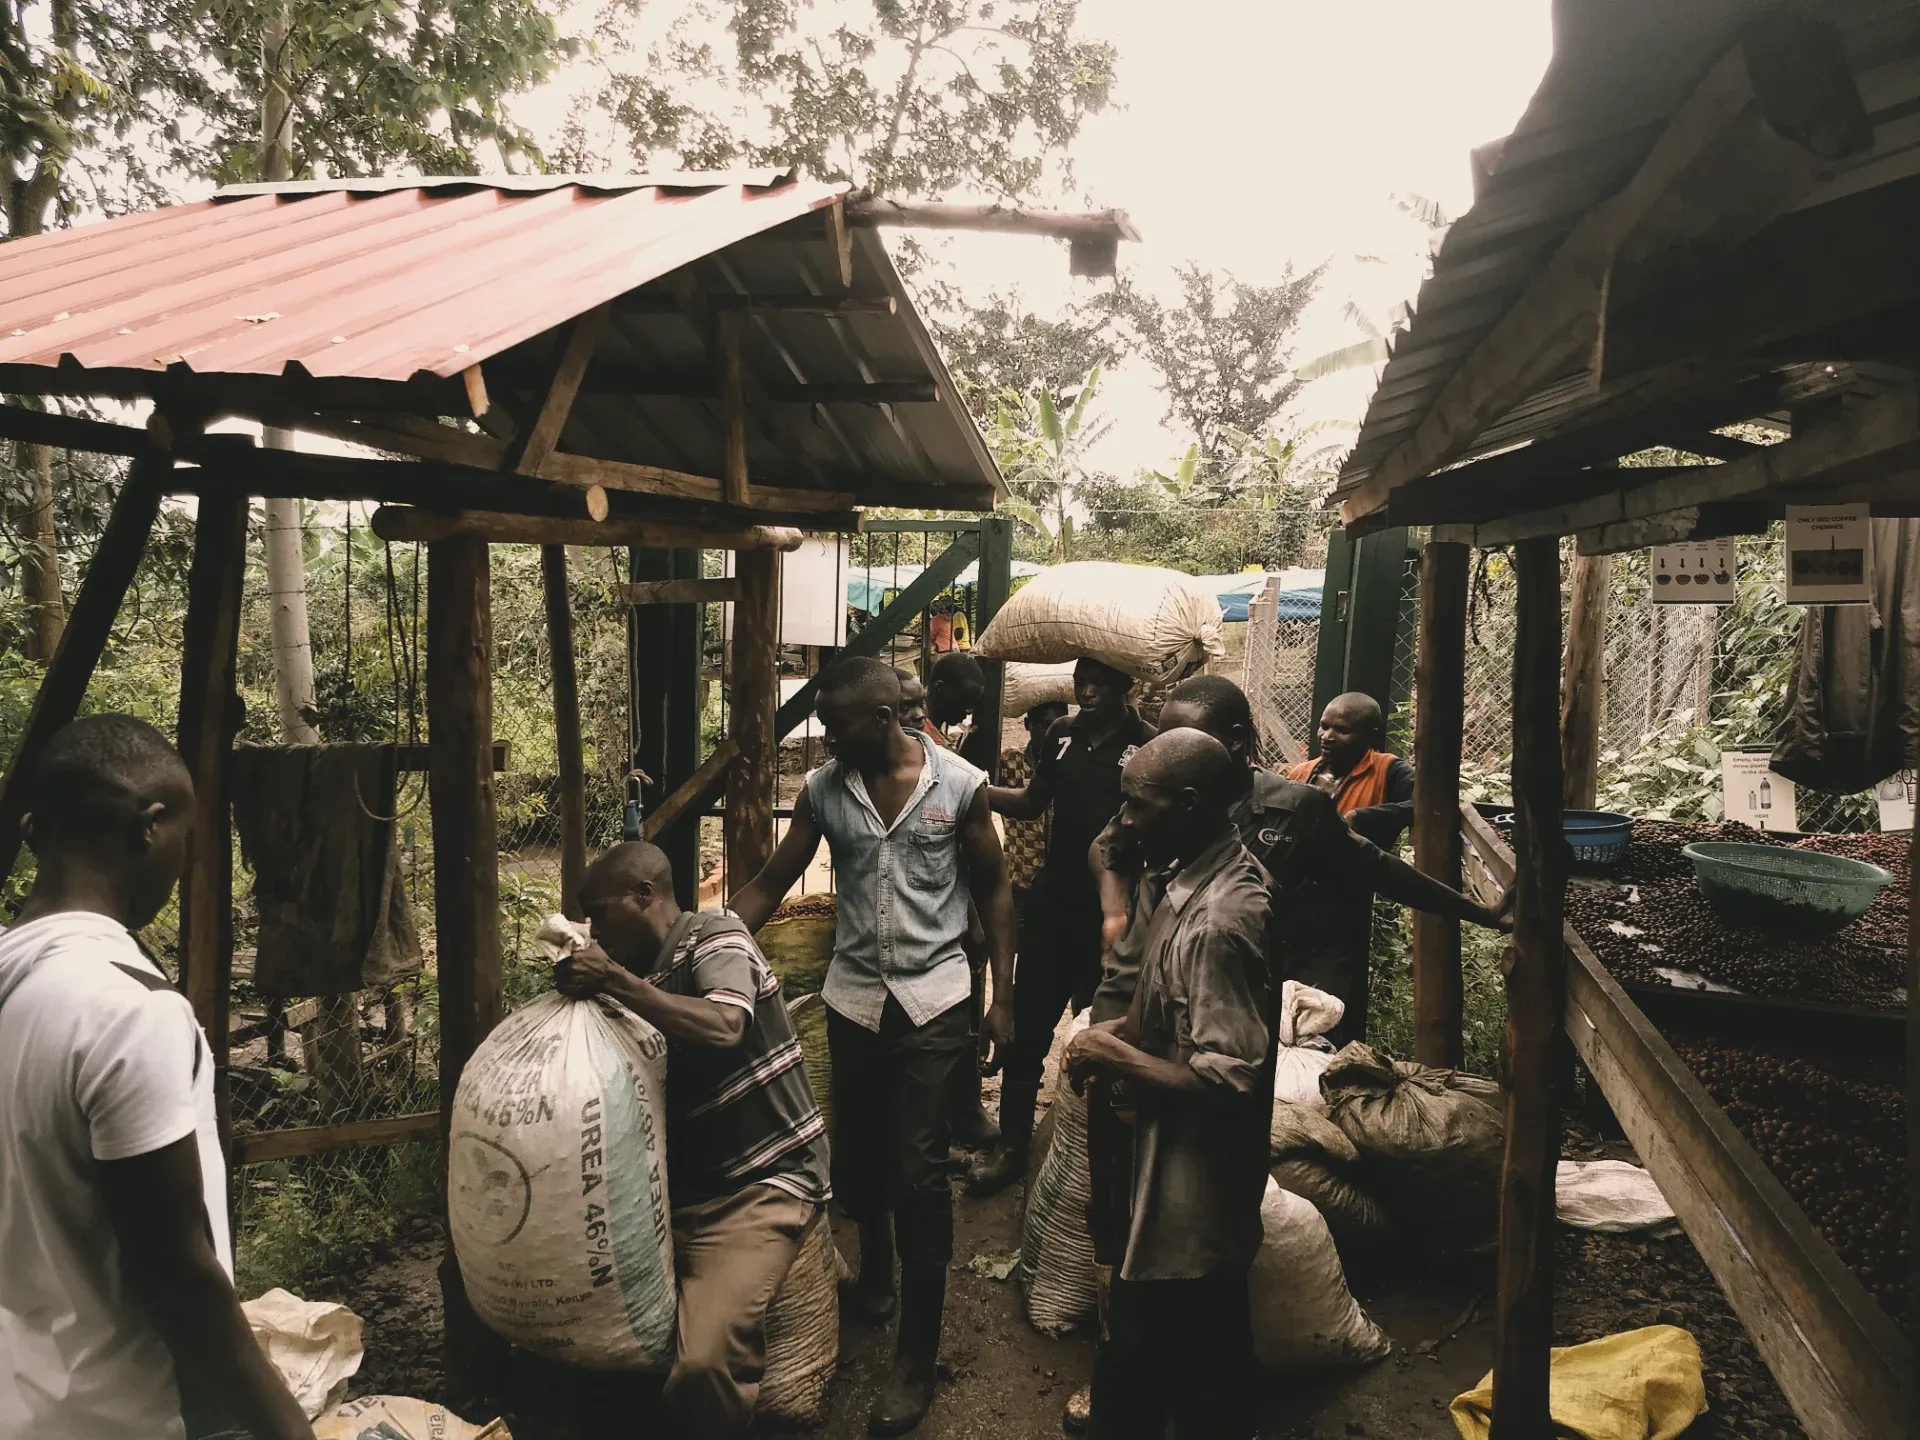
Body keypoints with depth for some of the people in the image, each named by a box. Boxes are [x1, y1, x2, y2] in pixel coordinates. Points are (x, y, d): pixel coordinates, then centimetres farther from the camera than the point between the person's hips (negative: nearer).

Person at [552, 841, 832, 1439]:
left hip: (764, 1184, -8)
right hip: (683, 1187, 8)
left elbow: (723, 1027, -28)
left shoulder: (715, 936, -8)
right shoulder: (643, 980, 14)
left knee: (699, 1364, -26)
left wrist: (613, 980, -24)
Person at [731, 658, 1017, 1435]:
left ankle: (916, 1359, 12)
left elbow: (993, 890, 0)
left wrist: (1002, 997, -1)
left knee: (919, 1173, -3)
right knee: (856, 1157, 16)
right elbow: (769, 884, 1)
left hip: (933, 998, -3)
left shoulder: (960, 784, -10)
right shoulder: (823, 789, -3)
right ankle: (873, 1273, 46)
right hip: (853, 998, 3)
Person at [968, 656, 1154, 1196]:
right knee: (1028, 1026, 9)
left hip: (1109, 913, -4)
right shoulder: (1063, 735, 5)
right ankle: (1012, 1146, 23)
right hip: (1054, 905, 5)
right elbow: (1033, 803, 15)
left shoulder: (1146, 744, -11)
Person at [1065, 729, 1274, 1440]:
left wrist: (1118, 1057, -19)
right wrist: (1126, 1027, 3)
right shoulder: (1216, 872, 1)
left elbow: (1229, 1080, -29)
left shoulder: (1217, 921, -30)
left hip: (1192, 1188, -9)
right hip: (1176, 1172, 9)